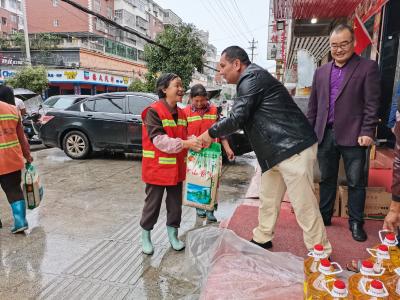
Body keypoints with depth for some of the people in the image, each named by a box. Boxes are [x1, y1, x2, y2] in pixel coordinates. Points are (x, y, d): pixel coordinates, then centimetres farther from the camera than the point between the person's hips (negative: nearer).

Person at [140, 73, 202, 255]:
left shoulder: (181, 113, 9)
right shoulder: (153, 111, -14)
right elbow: (158, 139, -24)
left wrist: (195, 141, -4)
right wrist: (184, 144, -30)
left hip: (176, 168, 7)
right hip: (157, 168, -6)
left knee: (175, 204, 15)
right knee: (153, 204, 8)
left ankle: (173, 235, 33)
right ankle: (146, 237, 27)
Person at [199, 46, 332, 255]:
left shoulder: (251, 78, -13)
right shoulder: (252, 79, 18)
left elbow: (237, 119, -19)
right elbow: (243, 119, 22)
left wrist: (211, 133, -4)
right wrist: (219, 136, 16)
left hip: (293, 148, -11)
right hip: (278, 150, 11)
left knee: (304, 205, -3)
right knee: (268, 198, 18)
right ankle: (262, 239, 33)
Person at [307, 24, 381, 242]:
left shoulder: (367, 68, 1)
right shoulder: (321, 72, 13)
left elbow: (372, 103, -5)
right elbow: (313, 105, 13)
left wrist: (367, 132, -13)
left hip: (353, 136, -4)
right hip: (325, 134, 4)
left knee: (356, 182, 5)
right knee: (326, 179, 14)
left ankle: (356, 222, 20)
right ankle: (324, 216, 28)